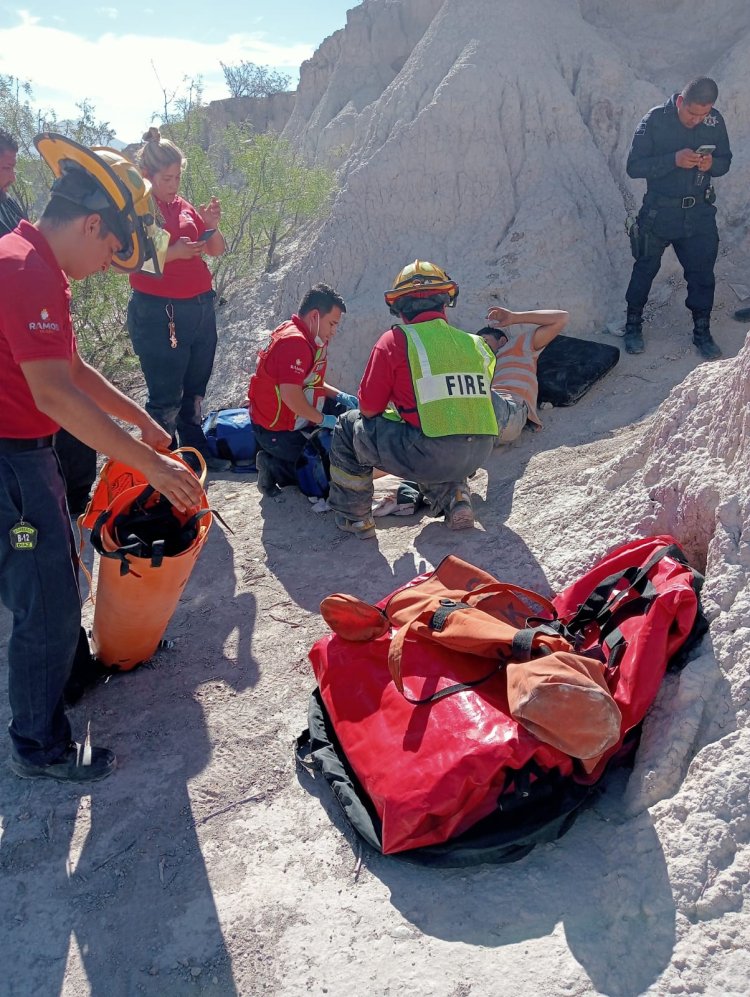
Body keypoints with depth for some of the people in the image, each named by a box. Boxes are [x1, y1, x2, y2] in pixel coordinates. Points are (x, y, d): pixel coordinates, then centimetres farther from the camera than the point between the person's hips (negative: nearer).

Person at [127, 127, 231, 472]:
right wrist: (173, 253, -24)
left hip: (201, 309, 7)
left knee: (194, 392, 16)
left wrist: (212, 225, -5)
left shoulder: (183, 206, 13)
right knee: (166, 399, -3)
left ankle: (198, 453, 29)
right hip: (158, 314, -6)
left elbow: (217, 250, 15)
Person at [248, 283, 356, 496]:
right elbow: (291, 394, -32)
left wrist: (340, 395, 8)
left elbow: (310, 382, 21)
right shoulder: (295, 342, -24)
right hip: (278, 431, -10)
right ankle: (273, 467, -4)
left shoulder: (306, 338, 10)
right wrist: (322, 420, -19)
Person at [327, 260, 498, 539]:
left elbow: (369, 408, 1)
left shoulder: (394, 341, -3)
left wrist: (393, 411, 24)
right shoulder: (474, 343, 11)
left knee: (349, 427, 17)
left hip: (426, 458, -5)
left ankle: (353, 518, 21)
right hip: (476, 455, 5)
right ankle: (454, 496, 17)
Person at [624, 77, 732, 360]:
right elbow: (634, 166, -16)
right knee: (645, 269, 11)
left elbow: (725, 160, 7)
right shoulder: (655, 120, -14)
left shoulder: (715, 121, -3)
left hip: (700, 213, 3)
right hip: (659, 211, -3)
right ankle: (633, 325, 29)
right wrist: (674, 160, -28)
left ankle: (702, 331, 23)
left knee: (702, 272, 8)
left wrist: (711, 164, -17)